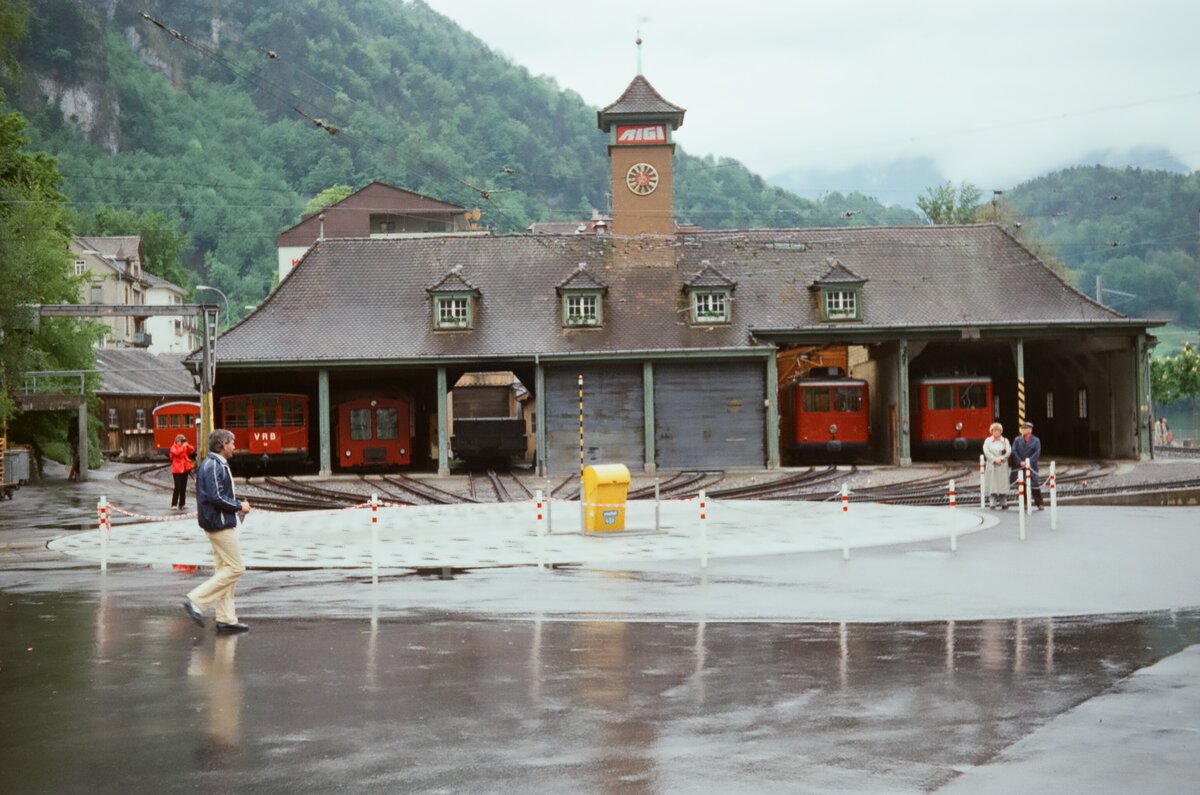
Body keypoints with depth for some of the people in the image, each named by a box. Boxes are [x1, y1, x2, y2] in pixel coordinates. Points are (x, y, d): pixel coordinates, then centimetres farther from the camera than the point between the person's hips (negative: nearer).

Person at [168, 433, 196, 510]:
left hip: (185, 469, 6)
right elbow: (177, 452, -24)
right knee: (178, 487, -10)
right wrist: (183, 446, -23)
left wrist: (187, 445, -10)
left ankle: (181, 504, 11)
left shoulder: (185, 447, 13)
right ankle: (174, 504, -5)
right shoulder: (173, 447, -4)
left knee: (183, 487, 7)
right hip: (177, 470, -6)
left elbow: (192, 450, 3)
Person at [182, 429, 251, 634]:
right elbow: (216, 498, -23)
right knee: (234, 568, -8)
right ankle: (196, 600, -10)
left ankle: (226, 619, 13)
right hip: (221, 524, -11)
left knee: (226, 568, 11)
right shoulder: (214, 466, -17)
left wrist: (237, 503, 9)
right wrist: (239, 506, -12)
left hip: (218, 523, 11)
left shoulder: (216, 464, 15)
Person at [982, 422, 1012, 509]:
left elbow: (1009, 451, -1)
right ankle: (992, 504, -3)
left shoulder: (1005, 440, 9)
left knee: (1003, 484, -2)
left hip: (1003, 465, 1)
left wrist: (1001, 459, -14)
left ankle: (1003, 503, 3)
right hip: (991, 465, 0)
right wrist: (994, 460, -14)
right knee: (992, 485, -4)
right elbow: (986, 452, -3)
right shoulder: (988, 441, 8)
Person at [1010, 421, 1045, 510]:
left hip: (1031, 466, -2)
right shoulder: (1017, 440, 7)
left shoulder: (1036, 440, 1)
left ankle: (1039, 504, 4)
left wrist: (1029, 462, -18)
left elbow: (1037, 453, -8)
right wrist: (1020, 462, -12)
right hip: (1020, 466, 2)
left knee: (1035, 485, -4)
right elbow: (1014, 451, -1)